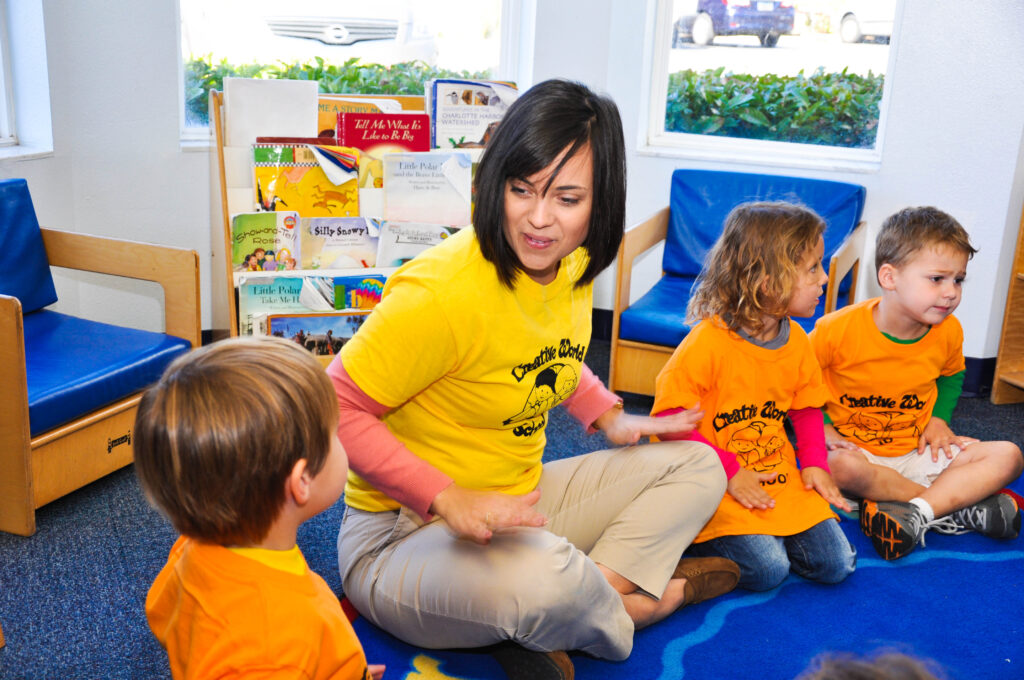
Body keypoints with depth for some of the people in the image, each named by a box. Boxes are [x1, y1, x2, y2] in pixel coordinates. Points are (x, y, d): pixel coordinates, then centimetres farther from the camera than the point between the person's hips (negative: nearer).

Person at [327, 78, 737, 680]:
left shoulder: (574, 268, -1)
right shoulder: (442, 291, -27)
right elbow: (336, 408, -22)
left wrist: (610, 417, 6)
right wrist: (447, 500, -28)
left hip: (518, 505, 9)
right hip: (405, 532, -8)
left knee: (697, 463, 10)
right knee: (548, 574, -40)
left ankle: (581, 602, -9)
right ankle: (640, 603, -3)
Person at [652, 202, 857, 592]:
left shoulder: (796, 341, 3)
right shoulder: (709, 341, -19)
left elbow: (806, 408, 17)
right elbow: (668, 417, -19)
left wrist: (814, 463, 0)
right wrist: (728, 472, -19)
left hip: (780, 479, 7)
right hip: (716, 485, -6)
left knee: (834, 564, -3)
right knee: (766, 569, -22)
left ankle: (760, 534, 16)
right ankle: (697, 537, 3)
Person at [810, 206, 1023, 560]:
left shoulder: (948, 332, -4)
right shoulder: (840, 329, -19)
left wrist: (940, 417, 3)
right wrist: (822, 427, -14)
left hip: (916, 453, 5)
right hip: (854, 448, -4)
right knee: (841, 467, -40)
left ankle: (916, 512, -28)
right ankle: (957, 506, -24)